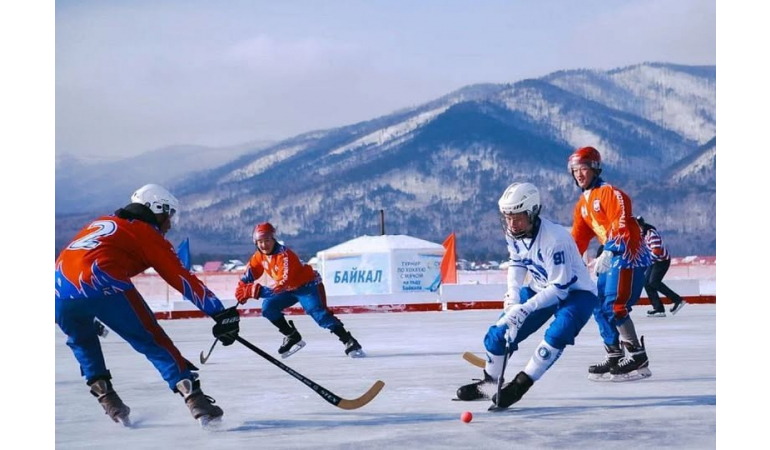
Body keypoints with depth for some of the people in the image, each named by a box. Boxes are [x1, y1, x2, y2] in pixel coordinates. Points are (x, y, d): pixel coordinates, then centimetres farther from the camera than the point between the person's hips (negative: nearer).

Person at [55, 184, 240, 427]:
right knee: (152, 341, 4)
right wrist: (221, 313, 7)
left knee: (81, 341, 32)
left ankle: (105, 396, 23)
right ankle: (194, 398, -6)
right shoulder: (147, 233, 15)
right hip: (102, 287, -5)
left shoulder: (101, 222, 34)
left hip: (60, 290, 5)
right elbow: (183, 280, 8)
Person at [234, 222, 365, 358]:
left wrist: (260, 291, -41)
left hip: (307, 285, -8)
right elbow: (249, 275, 10)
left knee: (318, 313, -25)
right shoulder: (259, 256, -5)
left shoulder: (284, 254, -30)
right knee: (268, 307, -4)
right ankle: (293, 337, 8)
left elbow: (283, 283, -37)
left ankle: (350, 342, -28)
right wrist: (242, 290, -6)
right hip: (289, 289, 8)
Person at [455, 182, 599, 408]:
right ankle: (489, 383, 28)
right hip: (540, 288, 7)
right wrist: (512, 297, -6)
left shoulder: (555, 238, -33)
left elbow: (560, 288, -31)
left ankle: (520, 384, -22)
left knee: (556, 335, -35)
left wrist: (525, 308, -35)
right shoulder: (513, 233, -11)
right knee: (499, 333, 3)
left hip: (575, 292, -7)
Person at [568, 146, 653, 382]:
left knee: (614, 307, -18)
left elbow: (621, 226, -22)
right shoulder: (582, 204, 17)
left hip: (630, 254, -10)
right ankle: (615, 356, 15)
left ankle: (638, 358, -12)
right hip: (611, 257, 10)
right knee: (600, 308, 7)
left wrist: (608, 254, -30)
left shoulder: (609, 192, -11)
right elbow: (578, 239, 18)